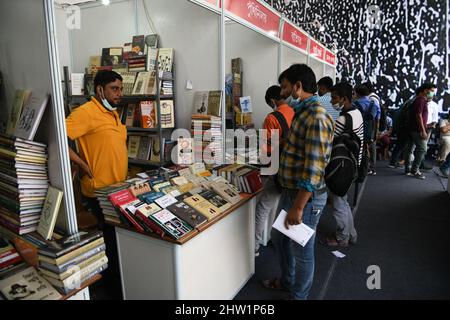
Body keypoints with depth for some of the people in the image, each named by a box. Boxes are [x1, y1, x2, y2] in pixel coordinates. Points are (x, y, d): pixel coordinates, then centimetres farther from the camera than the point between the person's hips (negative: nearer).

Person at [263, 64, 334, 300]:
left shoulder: (316, 118, -23)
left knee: (301, 250, 10)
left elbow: (314, 169, -26)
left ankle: (298, 295, 33)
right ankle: (287, 280, 48)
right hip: (290, 191, 10)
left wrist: (298, 207, -25)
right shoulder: (302, 113, 9)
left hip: (306, 197, -10)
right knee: (279, 237, 25)